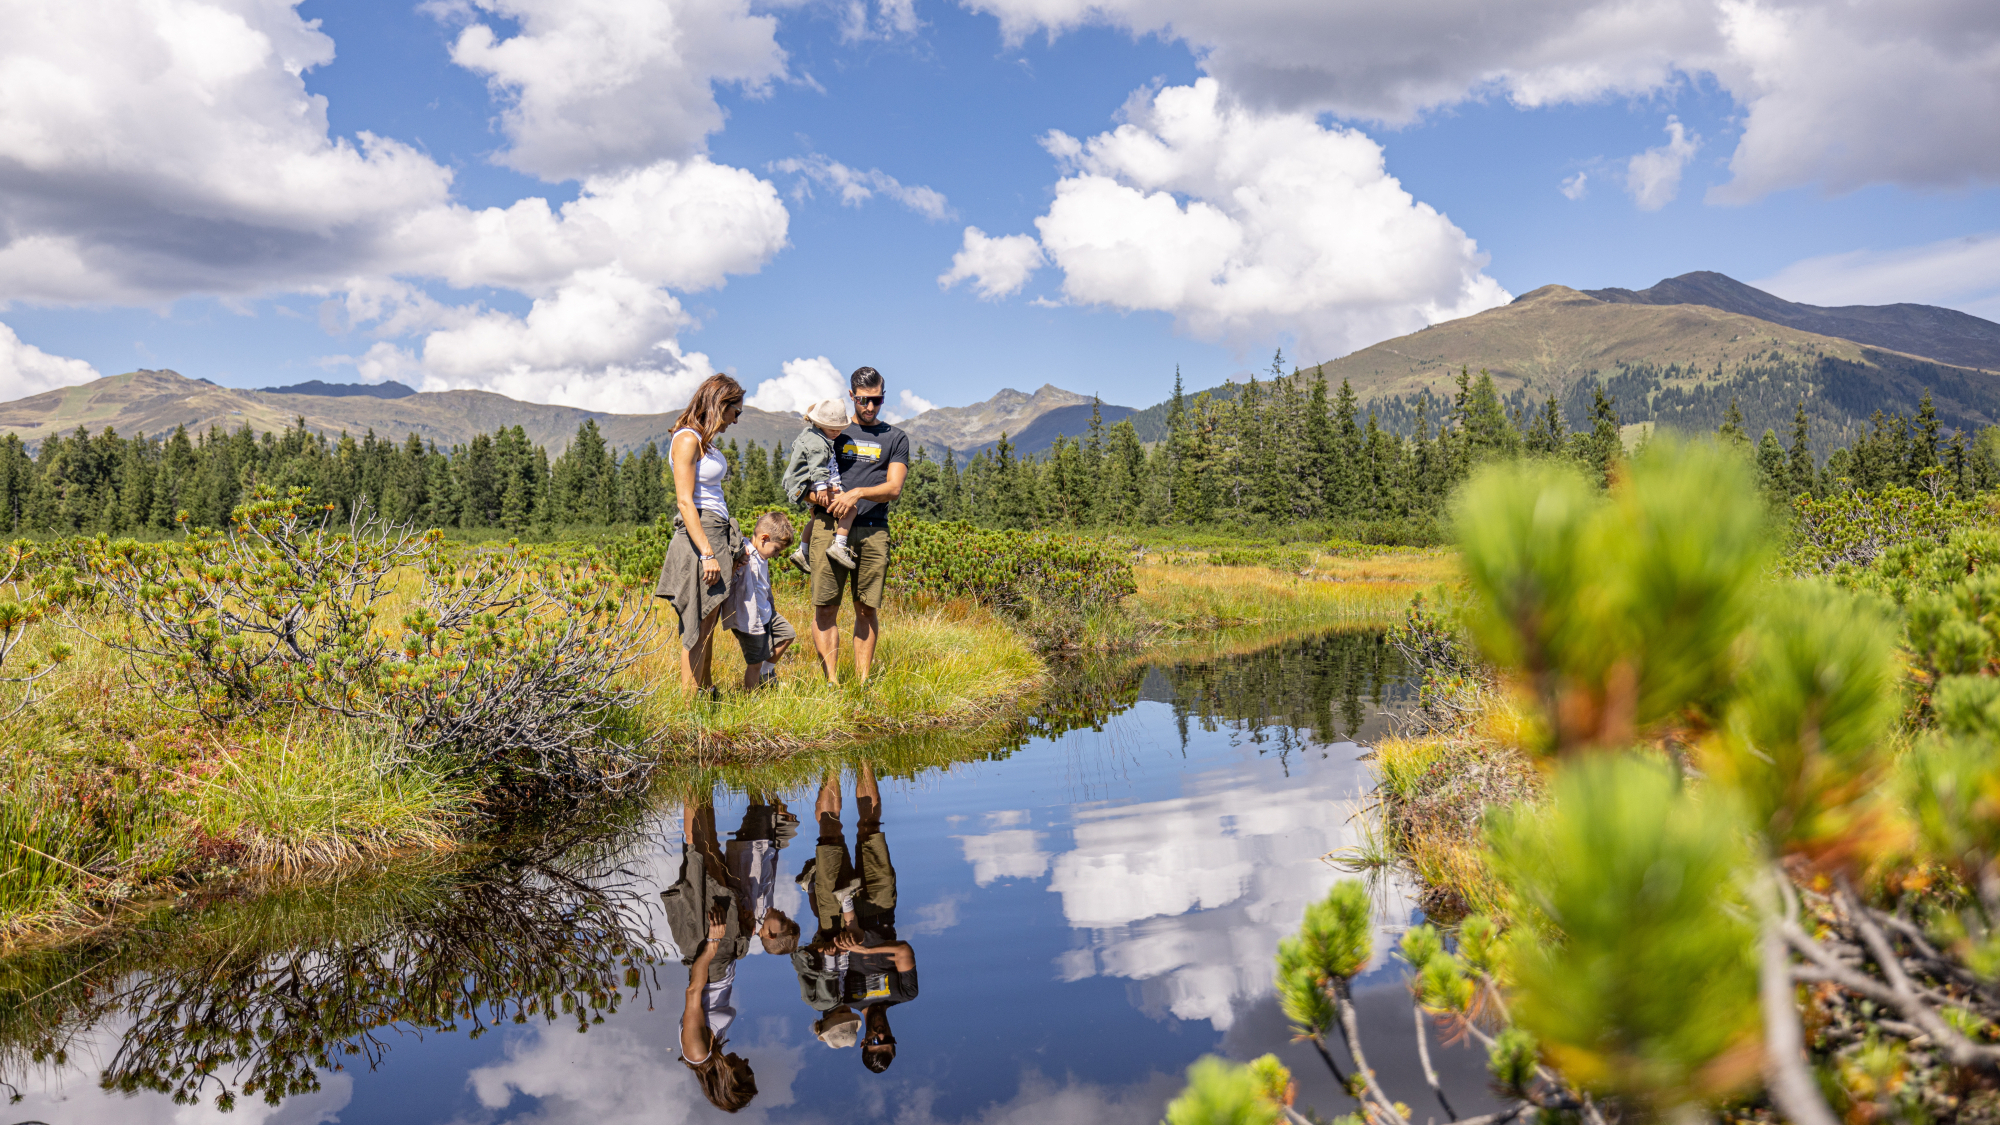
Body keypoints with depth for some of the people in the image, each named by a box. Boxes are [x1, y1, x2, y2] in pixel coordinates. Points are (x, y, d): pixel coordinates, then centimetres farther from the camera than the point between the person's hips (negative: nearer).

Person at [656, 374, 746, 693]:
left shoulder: (705, 441, 16)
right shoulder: (688, 439, -12)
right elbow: (685, 501, -17)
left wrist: (729, 548, 16)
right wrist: (707, 554, -21)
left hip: (717, 533, 9)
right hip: (699, 534, -9)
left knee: (708, 620, 14)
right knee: (700, 622, -5)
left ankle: (706, 690, 23)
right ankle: (689, 700, 1)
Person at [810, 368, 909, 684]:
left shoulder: (895, 438, 15)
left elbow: (894, 488, 3)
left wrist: (858, 493, -14)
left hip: (873, 529, 0)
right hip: (830, 524, 0)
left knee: (867, 609, 1)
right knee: (825, 607, -6)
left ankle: (863, 681, 7)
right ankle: (831, 681, -3)